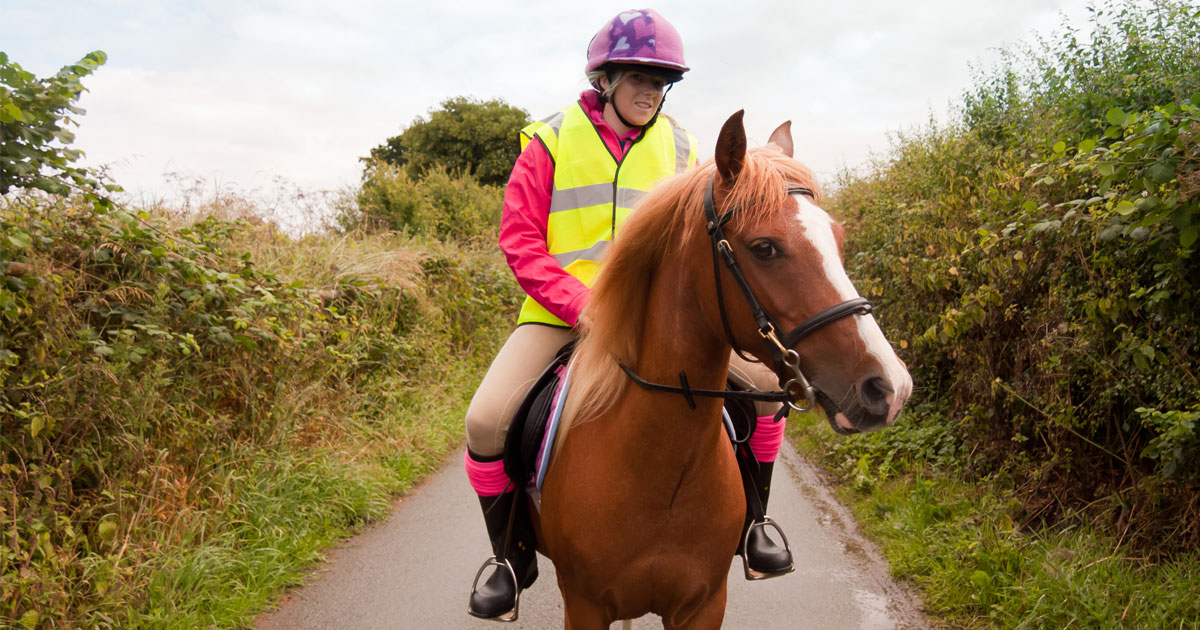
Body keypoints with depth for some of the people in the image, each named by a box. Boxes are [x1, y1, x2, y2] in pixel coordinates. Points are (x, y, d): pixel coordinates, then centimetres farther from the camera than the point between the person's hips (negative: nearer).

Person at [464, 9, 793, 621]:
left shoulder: (677, 147, 7)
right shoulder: (552, 141, -2)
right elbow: (520, 241, -7)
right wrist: (584, 306, -19)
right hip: (563, 314, -2)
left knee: (766, 379, -8)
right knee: (485, 420, -21)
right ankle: (513, 557, 6)